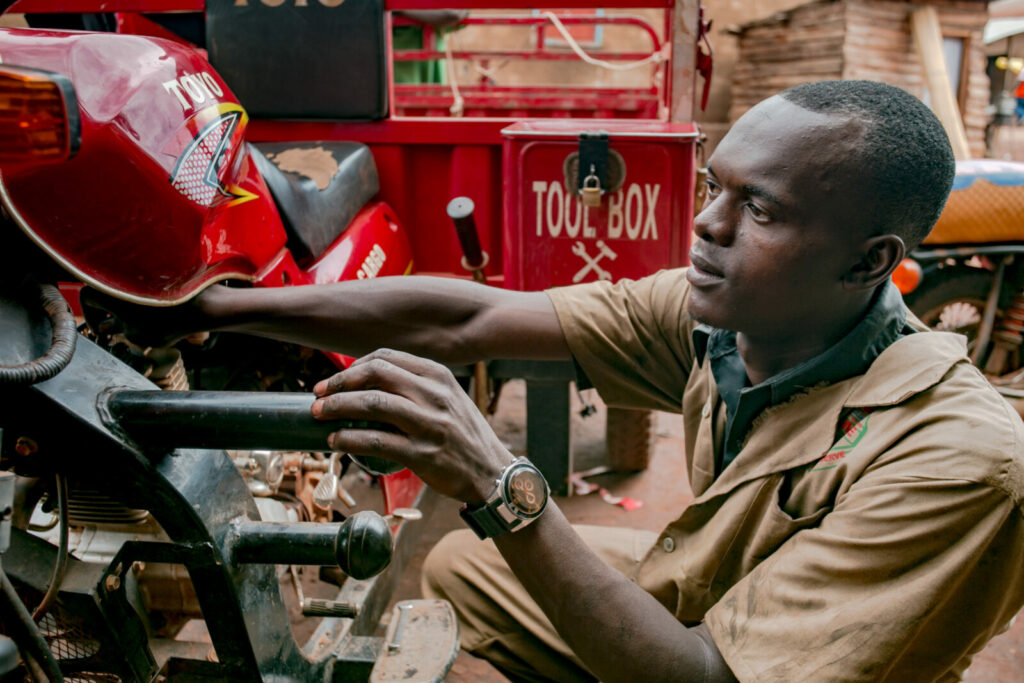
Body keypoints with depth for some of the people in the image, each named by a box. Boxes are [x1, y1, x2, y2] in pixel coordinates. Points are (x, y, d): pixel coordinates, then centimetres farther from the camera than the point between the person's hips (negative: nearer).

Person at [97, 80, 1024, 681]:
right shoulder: (717, 308, -15)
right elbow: (463, 321, -16)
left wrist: (500, 489, -43)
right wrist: (220, 306, -15)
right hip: (693, 596, 6)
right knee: (460, 566, 10)